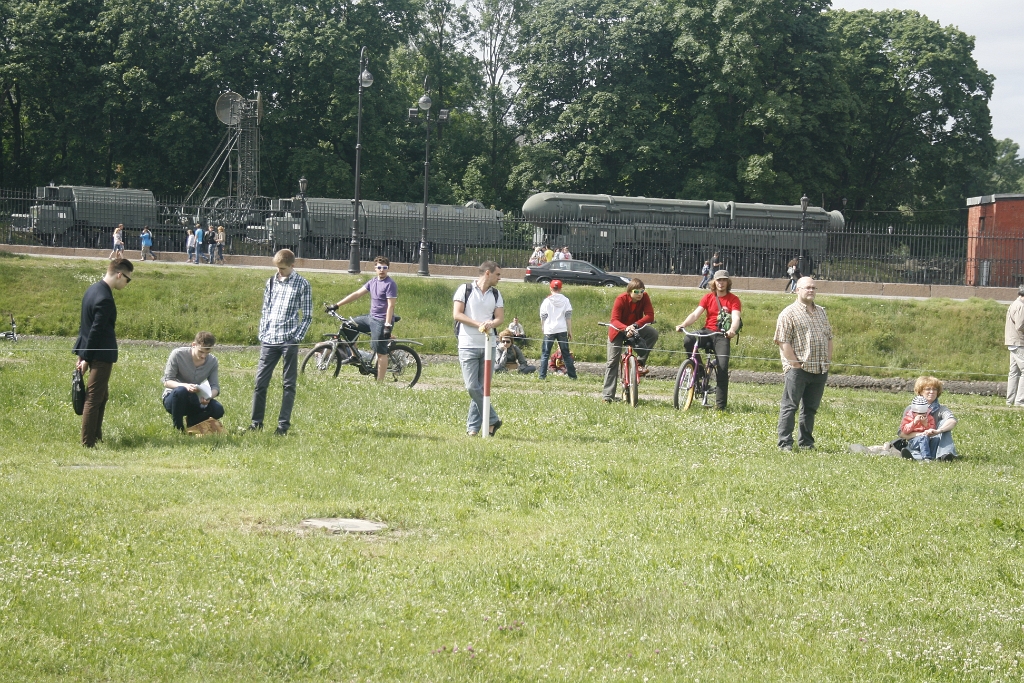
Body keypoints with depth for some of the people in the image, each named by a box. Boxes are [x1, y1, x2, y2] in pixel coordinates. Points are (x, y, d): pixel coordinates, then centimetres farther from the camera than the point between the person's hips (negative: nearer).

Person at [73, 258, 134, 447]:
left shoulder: (93, 289, 9)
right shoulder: (105, 299, -23)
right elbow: (95, 330, -21)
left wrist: (83, 355, 17)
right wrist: (86, 358, -17)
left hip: (94, 353, 10)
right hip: (101, 355, -10)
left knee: (101, 396, 19)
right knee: (94, 400, -4)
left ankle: (96, 438, 27)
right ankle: (88, 444, 0)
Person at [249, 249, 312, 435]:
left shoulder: (302, 284, -2)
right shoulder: (271, 282, 11)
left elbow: (307, 315, -1)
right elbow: (265, 310, 16)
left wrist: (297, 337, -9)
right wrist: (262, 335, 7)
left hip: (289, 341, -4)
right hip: (269, 340, 4)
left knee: (289, 384, 2)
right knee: (260, 382, 3)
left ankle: (283, 425, 6)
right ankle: (256, 422, 11)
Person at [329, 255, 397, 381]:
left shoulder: (390, 284, -12)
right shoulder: (373, 282, 11)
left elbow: (391, 306, -17)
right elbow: (356, 294, 12)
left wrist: (388, 325, -24)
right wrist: (336, 305, 10)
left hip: (381, 321, -9)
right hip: (371, 318, 9)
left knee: (381, 353, -6)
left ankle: (380, 382, -3)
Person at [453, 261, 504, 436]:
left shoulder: (496, 294, 13)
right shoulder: (465, 289, 0)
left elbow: (500, 318, 7)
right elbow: (457, 314, -6)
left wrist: (491, 324, -17)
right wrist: (479, 324, -15)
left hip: (488, 346, 4)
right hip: (468, 345, -4)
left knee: (482, 388, 3)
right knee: (472, 387, -11)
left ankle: (473, 426, 8)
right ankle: (492, 419, 0)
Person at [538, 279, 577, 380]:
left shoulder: (546, 301, 0)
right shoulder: (565, 300, 3)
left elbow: (543, 317, 2)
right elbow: (568, 317, 3)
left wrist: (543, 329, 14)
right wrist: (570, 331, 7)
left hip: (549, 330, -1)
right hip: (562, 330, 1)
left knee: (545, 353, 3)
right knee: (566, 353, 7)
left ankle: (542, 375, -5)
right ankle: (572, 375, 5)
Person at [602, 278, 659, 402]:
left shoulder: (644, 298, -17)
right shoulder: (621, 299, -25)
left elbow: (650, 316, -26)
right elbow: (614, 320, -32)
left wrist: (635, 325, -42)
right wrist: (626, 328, -52)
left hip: (635, 329, 3)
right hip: (618, 331, -3)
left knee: (653, 333, -26)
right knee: (612, 361, -7)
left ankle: (641, 361, -10)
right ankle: (608, 395, -4)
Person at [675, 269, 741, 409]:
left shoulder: (733, 299, 0)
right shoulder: (708, 297, 7)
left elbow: (736, 317, -15)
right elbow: (695, 314, -3)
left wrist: (732, 330, -38)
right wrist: (683, 324, -23)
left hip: (722, 335, -2)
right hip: (708, 332, 2)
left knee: (722, 367, -16)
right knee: (688, 340, -30)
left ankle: (720, 404, -9)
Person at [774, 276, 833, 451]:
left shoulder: (821, 312, 17)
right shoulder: (789, 313, -5)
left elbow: (828, 337, 20)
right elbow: (783, 341, -10)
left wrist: (828, 361, 9)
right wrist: (795, 363, -14)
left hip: (819, 370, 6)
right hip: (798, 369, -6)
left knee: (811, 408, 11)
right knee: (790, 407, -3)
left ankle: (806, 442, 18)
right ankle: (785, 443, -2)